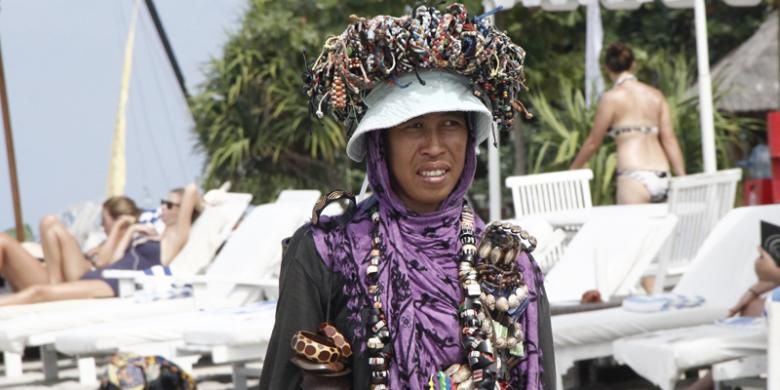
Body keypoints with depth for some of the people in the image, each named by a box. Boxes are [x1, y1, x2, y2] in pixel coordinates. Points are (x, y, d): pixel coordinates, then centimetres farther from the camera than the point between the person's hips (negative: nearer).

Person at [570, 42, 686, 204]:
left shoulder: (612, 98, 0)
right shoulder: (656, 95, 14)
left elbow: (593, 142, 6)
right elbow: (670, 140, 9)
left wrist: (572, 171, 19)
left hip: (634, 177, -6)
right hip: (662, 178, 6)